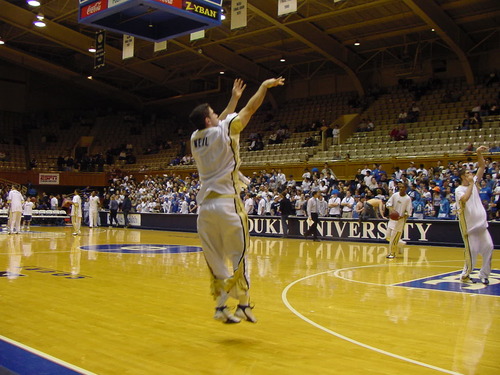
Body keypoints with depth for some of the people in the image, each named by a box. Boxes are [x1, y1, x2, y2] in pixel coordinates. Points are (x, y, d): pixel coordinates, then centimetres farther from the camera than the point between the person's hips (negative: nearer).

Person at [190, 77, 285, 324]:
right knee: (238, 258, 3)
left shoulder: (195, 138, 12)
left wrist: (234, 98, 40)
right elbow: (250, 109, 4)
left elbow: (220, 123, 30)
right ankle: (243, 305, 4)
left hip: (205, 206, 6)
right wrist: (264, 86, 19)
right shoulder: (223, 131, -4)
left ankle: (220, 307, 12)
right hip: (227, 204, -6)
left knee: (215, 261, 9)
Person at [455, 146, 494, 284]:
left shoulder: (474, 183, 11)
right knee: (472, 251, -4)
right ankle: (465, 275, 11)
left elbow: (482, 167, 8)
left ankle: (484, 275, 11)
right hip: (469, 225, -7)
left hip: (481, 223, 7)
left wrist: (479, 153, -7)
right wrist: (471, 184, -22)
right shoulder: (459, 190, -8)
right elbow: (465, 198, -31)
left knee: (488, 247, 2)